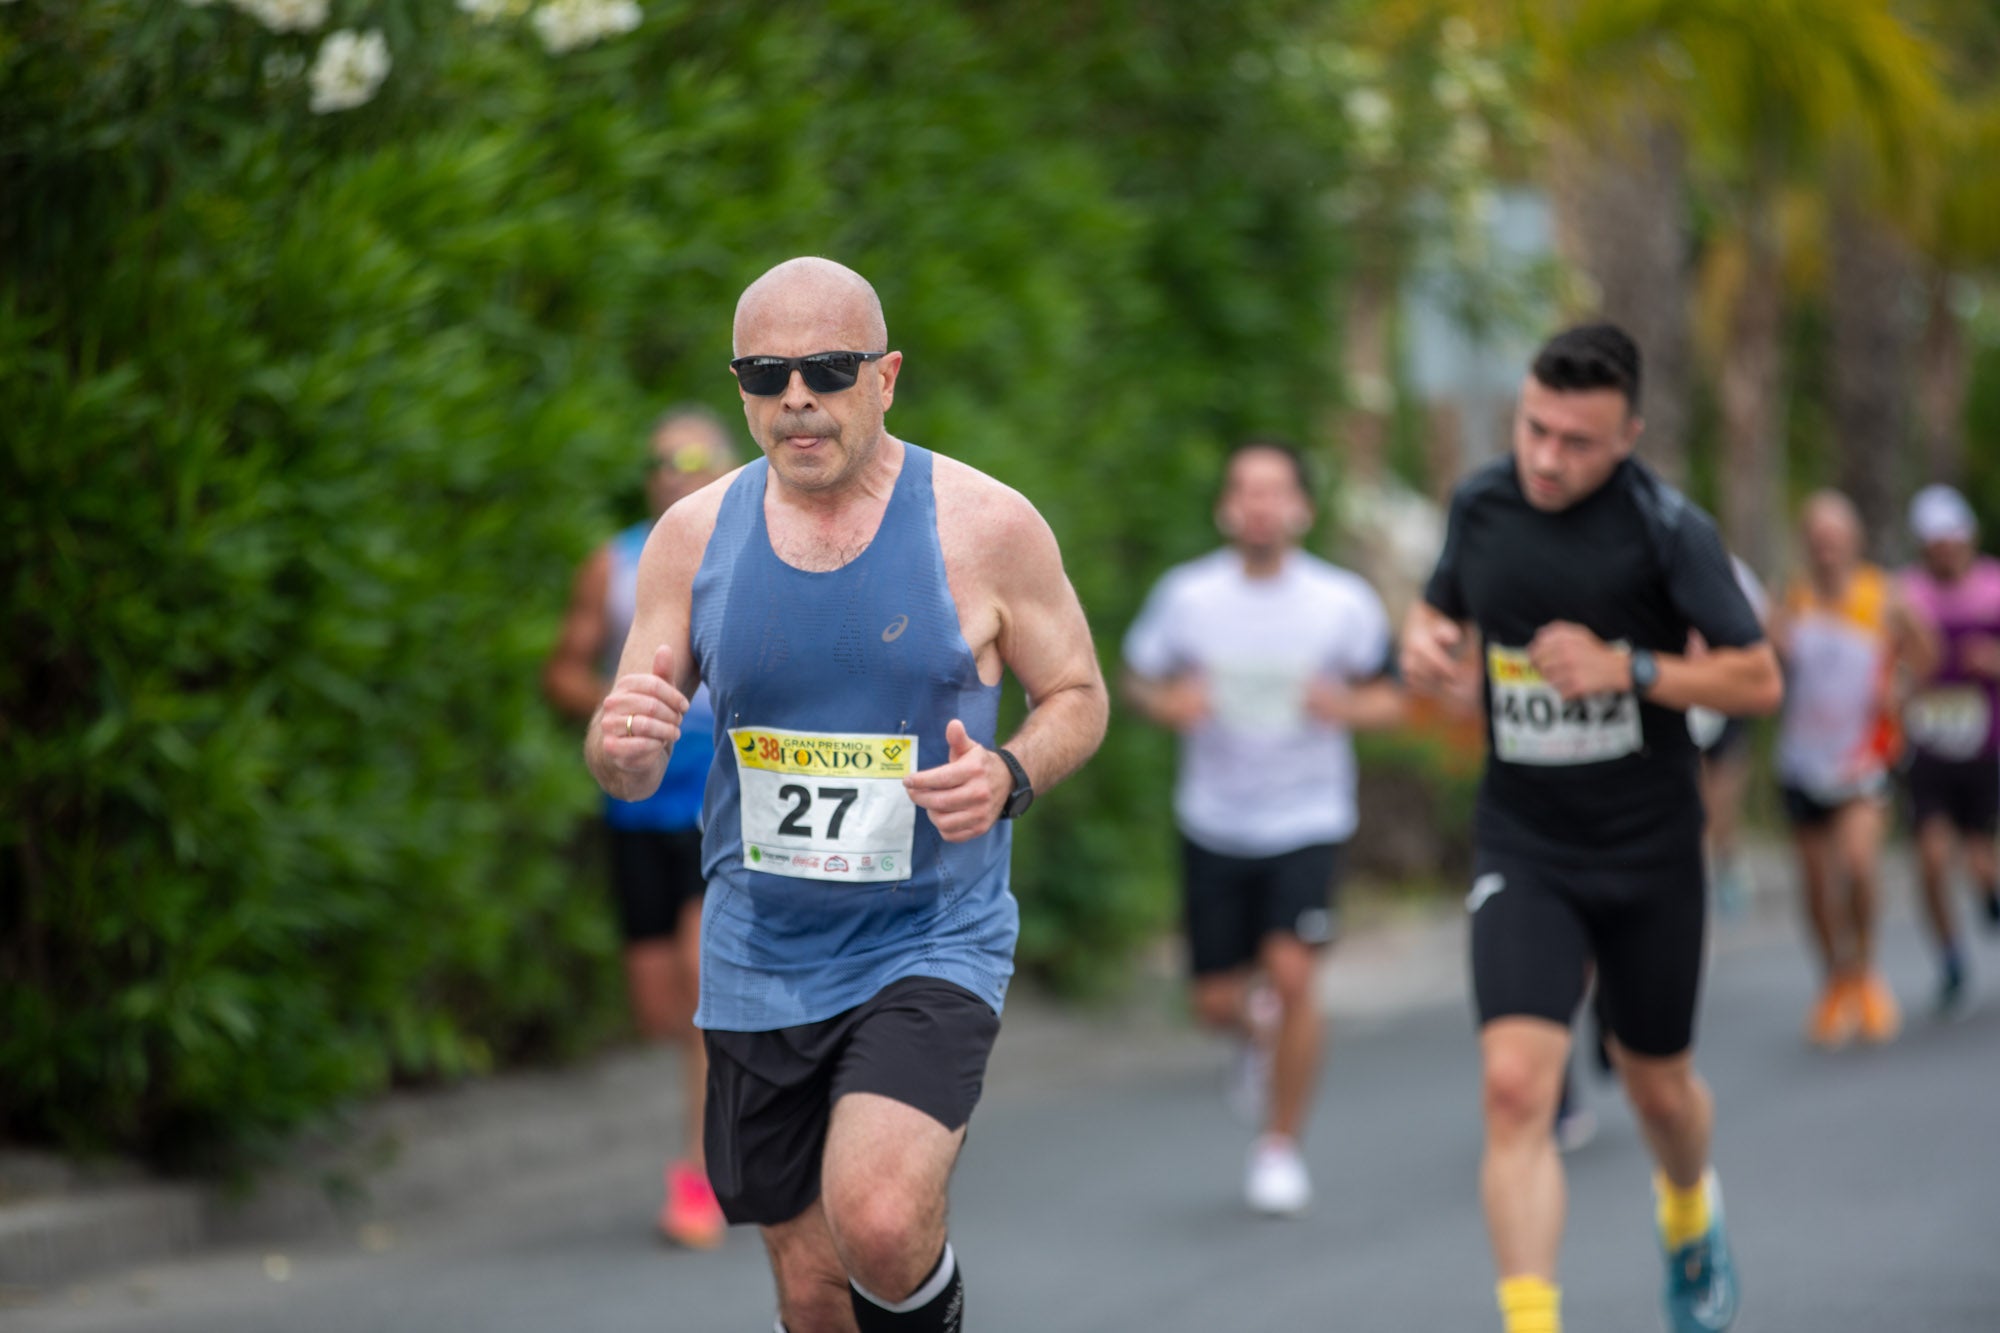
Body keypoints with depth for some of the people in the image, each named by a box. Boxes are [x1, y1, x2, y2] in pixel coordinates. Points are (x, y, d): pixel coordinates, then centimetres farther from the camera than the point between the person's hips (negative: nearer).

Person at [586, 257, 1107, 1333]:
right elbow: (626, 770, 6)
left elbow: (1077, 697, 5)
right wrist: (624, 744, -20)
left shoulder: (984, 526, -7)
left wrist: (1010, 778, -17)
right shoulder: (693, 537, 0)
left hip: (929, 948, -3)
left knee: (878, 1221, -25)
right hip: (759, 959, 3)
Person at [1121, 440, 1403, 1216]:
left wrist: (1347, 707, -19)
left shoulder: (1344, 603, -7)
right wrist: (1169, 703, -16)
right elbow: (1138, 680, 7)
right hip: (1214, 823, 2)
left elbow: (1390, 700, 3)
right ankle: (1264, 1043, 42)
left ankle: (1281, 1146, -2)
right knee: (1217, 1000, 3)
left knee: (1291, 970, -18)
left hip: (1308, 819, -2)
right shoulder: (1187, 594, -5)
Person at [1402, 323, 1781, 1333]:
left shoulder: (1668, 528, -13)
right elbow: (1440, 606, 18)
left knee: (1657, 1085, 16)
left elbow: (1759, 681, -11)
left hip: (1649, 851, -1)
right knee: (1513, 1084, -18)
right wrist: (1422, 641, -6)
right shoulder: (1482, 503, -2)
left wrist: (1628, 669, -24)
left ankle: (1689, 1214, 51)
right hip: (1521, 846, 1)